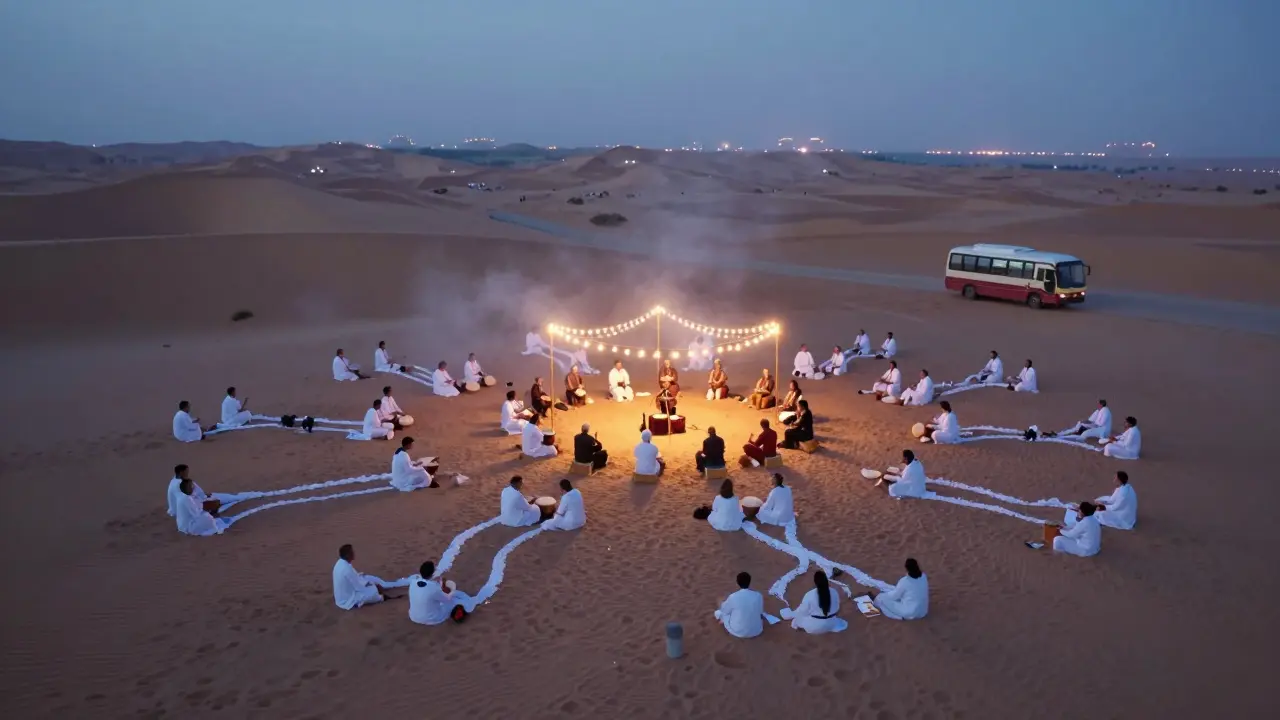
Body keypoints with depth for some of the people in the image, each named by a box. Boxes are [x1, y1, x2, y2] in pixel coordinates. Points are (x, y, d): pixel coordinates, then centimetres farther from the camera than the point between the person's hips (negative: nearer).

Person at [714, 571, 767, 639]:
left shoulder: (733, 597, -18)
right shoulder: (758, 596, -11)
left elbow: (724, 610, 1)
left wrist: (725, 602, 22)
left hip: (738, 632, -1)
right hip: (756, 632, 2)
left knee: (719, 612, 19)